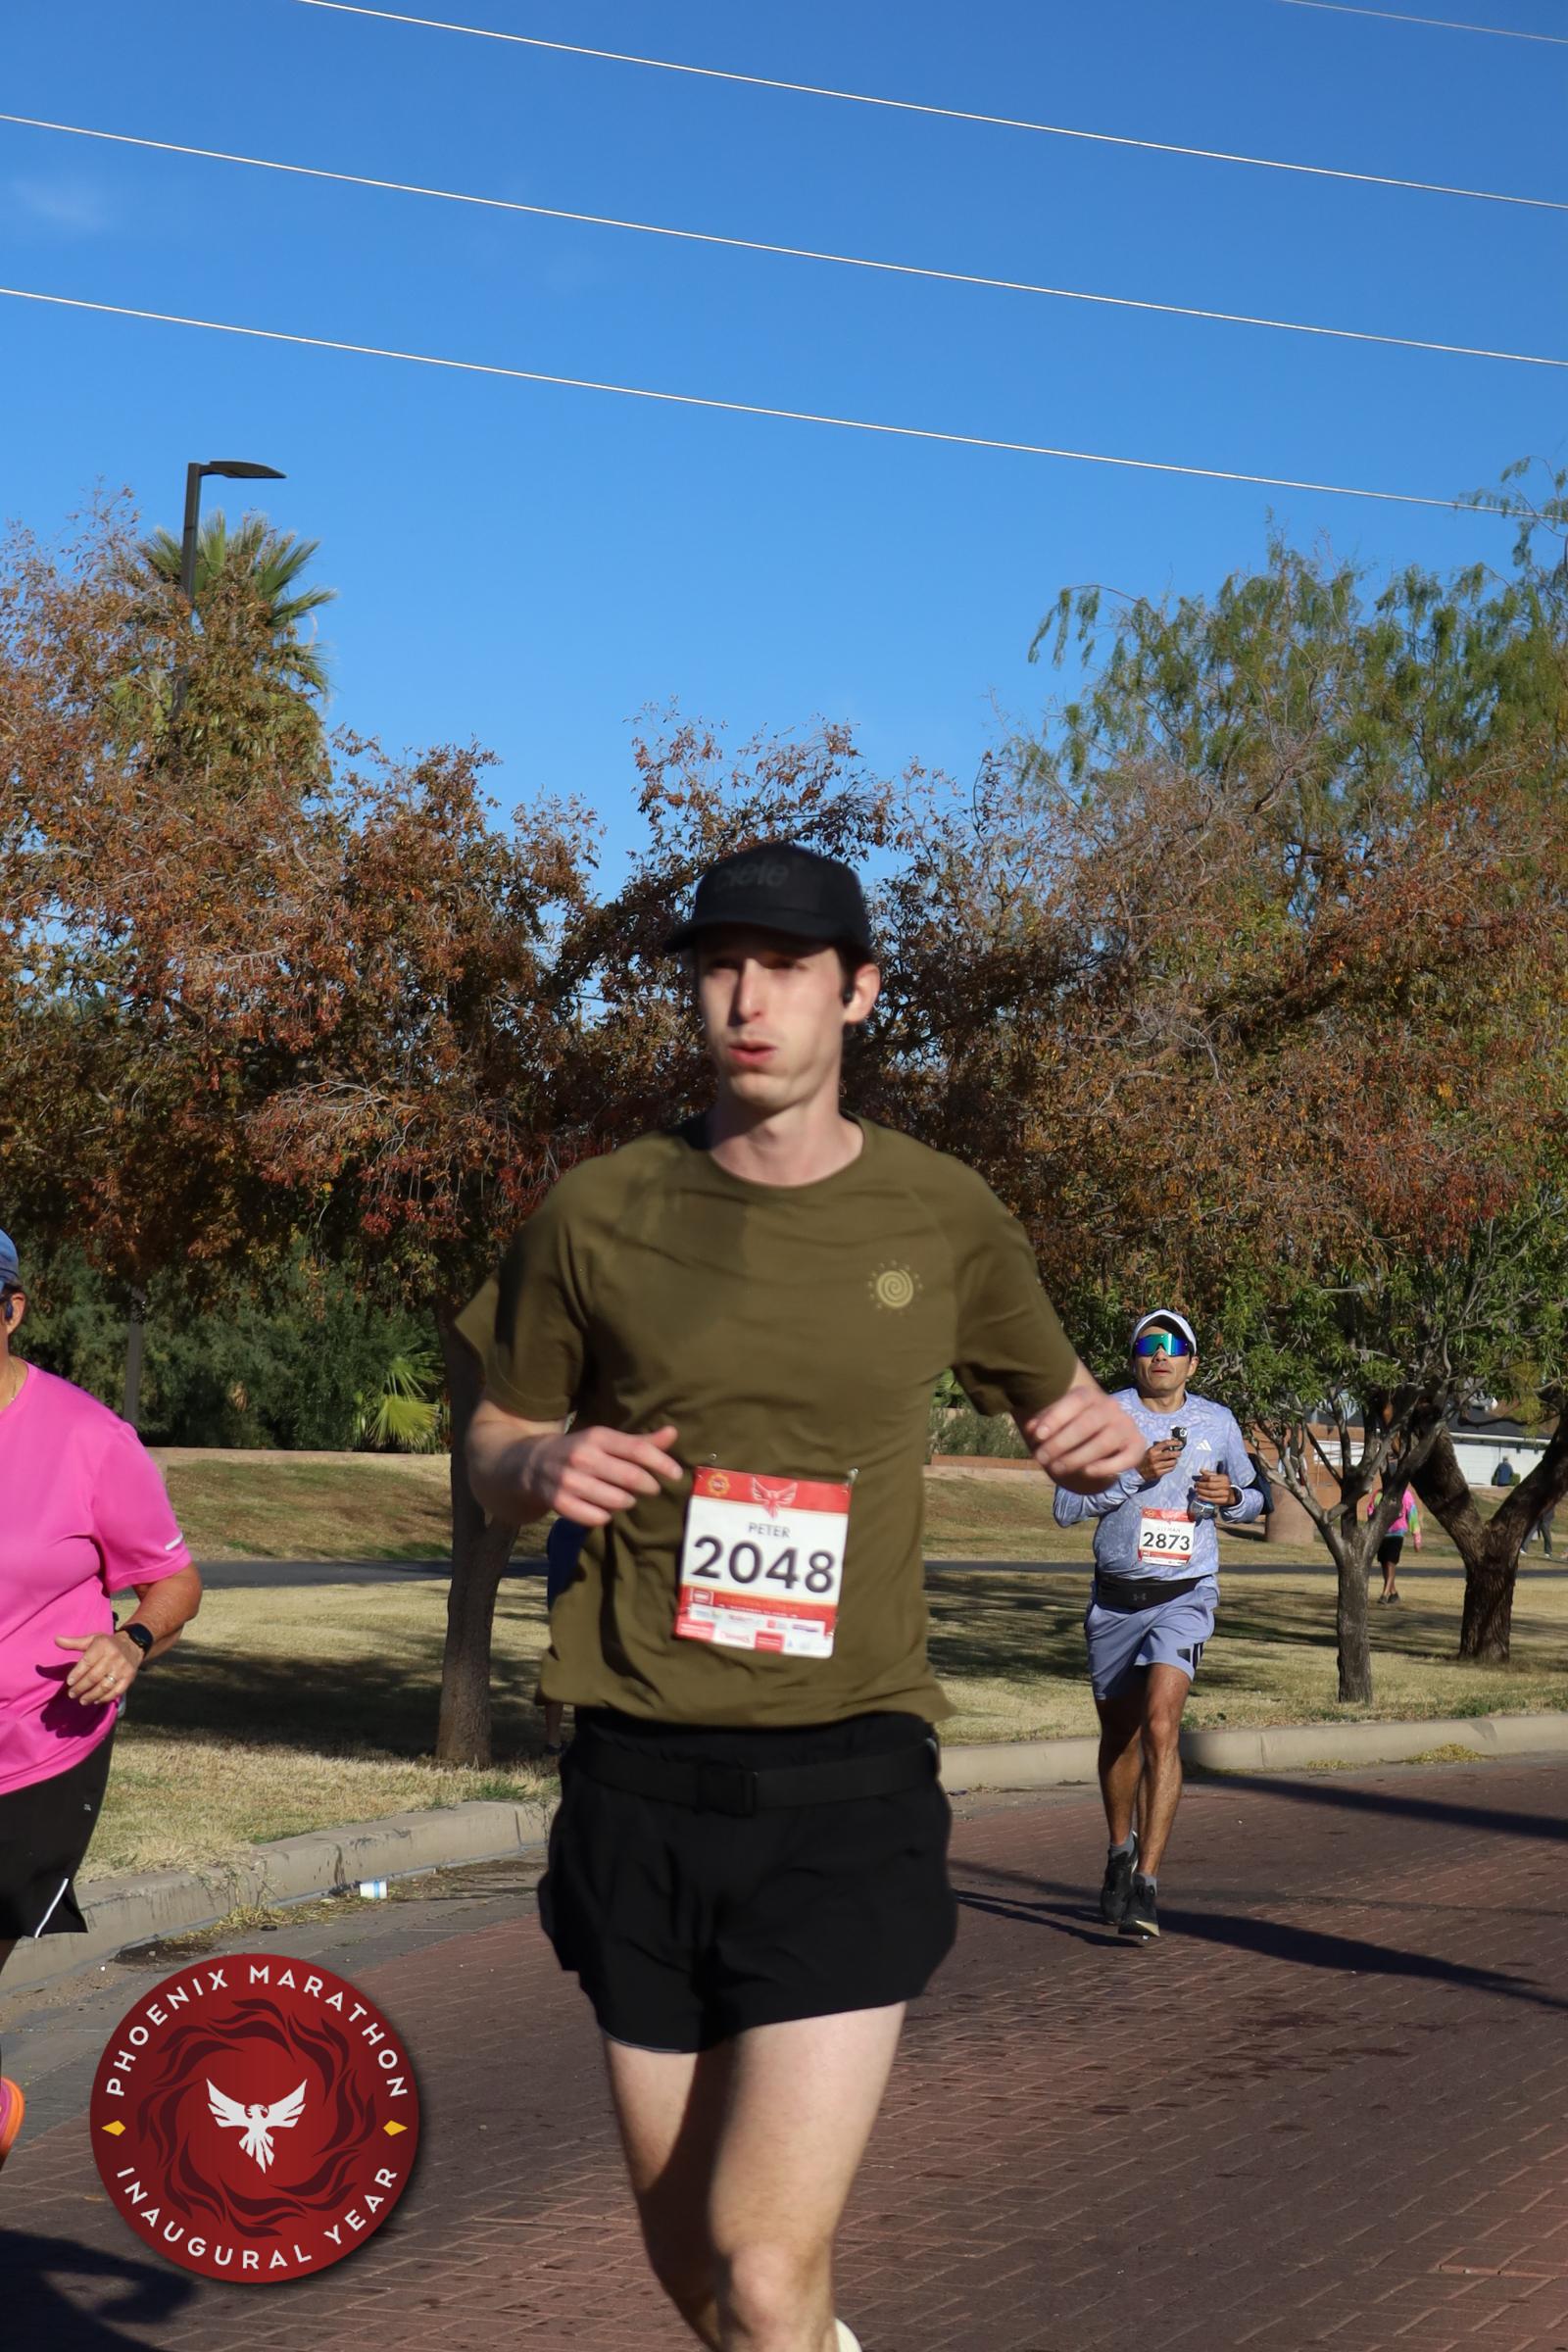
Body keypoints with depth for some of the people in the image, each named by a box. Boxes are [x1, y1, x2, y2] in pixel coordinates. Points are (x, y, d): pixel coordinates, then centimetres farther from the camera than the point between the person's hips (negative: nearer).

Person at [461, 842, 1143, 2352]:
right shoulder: (599, 1212, 2)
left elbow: (1055, 1406, 18)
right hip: (640, 1783, 2)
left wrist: (1098, 1436, -6)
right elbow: (493, 1444, 14)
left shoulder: (942, 1218, 2)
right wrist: (539, 1467, -10)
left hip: (849, 1783, -2)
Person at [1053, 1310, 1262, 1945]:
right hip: (1115, 1599, 1)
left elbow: (1251, 1497, 20)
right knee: (1118, 1735, 15)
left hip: (1183, 1596, -1)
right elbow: (1066, 1507, -8)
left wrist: (1232, 1497, -4)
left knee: (1160, 1726, -20)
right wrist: (1135, 1473, -19)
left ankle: (1145, 1885, -21)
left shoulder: (1217, 1422, 5)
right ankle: (1120, 1851, 40)